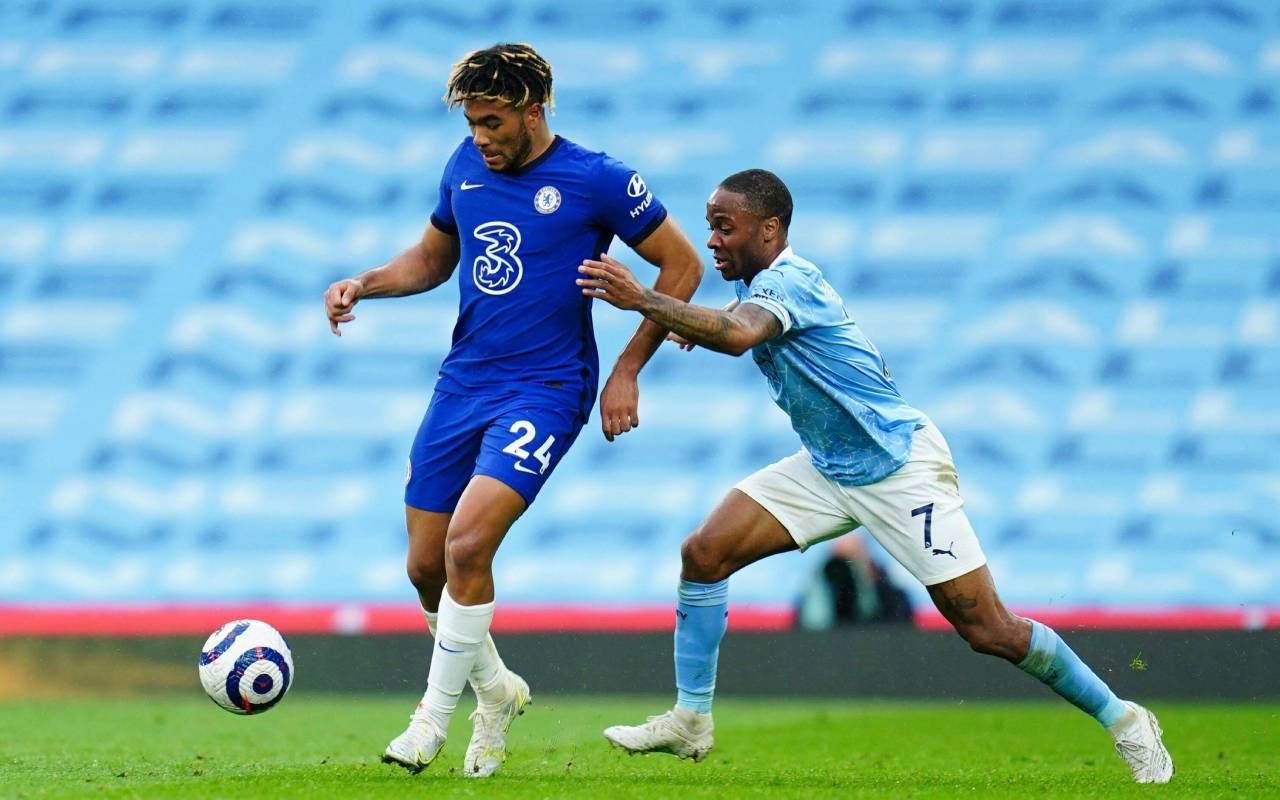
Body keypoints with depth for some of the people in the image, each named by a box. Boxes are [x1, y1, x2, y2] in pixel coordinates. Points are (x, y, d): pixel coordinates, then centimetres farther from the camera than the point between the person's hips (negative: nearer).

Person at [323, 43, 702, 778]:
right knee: (427, 565, 5)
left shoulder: (595, 181, -9)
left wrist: (627, 372, -5)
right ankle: (495, 690, 30)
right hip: (462, 383, 6)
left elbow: (682, 265, -2)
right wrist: (363, 285, 5)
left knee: (468, 545, -22)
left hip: (545, 390, -6)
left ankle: (435, 716, -7)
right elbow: (433, 257, 24)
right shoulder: (466, 167, 7)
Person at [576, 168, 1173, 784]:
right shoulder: (755, 284, 4)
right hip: (830, 470, 9)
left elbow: (739, 334, -45)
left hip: (901, 468, -9)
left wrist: (642, 300, -49)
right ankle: (690, 722, 3)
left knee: (988, 630, -9)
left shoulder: (786, 281, -23)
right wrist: (696, 326, 7)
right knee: (703, 553, -5)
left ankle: (1121, 719, 6)